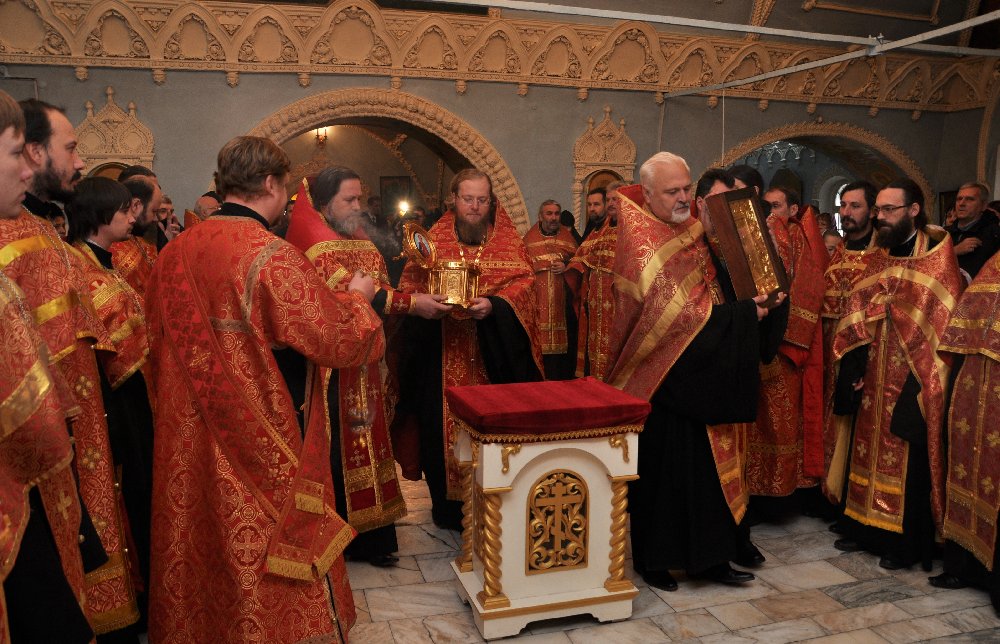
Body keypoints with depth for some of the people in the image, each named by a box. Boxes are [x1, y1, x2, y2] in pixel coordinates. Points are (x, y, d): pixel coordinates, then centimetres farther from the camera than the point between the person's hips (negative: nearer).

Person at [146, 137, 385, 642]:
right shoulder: (272, 255, -20)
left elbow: (157, 342, 13)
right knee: (257, 548, 9)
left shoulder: (174, 252, 1)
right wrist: (358, 296, 2)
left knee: (199, 547, 21)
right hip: (260, 439, -7)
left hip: (188, 438, 7)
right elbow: (339, 338, -17)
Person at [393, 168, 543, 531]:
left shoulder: (507, 237, 7)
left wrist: (494, 305, -22)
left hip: (493, 354, 0)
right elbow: (409, 288, 3)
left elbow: (524, 282, -5)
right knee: (444, 424, 3)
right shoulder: (435, 239, 8)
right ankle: (449, 507, 19)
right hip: (443, 352, 0)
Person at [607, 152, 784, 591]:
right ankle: (653, 559, 20)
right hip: (662, 378, -7)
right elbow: (673, 312, -21)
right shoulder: (641, 241, -14)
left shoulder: (693, 233, 10)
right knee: (661, 468, 3)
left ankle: (708, 556, 24)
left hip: (701, 379, 7)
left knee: (709, 468, 11)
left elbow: (720, 291, 20)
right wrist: (742, 315, -15)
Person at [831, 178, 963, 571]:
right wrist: (854, 367, -1)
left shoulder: (937, 258, -7)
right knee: (869, 451, 12)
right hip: (873, 381, 6)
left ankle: (906, 543, 15)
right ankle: (866, 528, 25)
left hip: (909, 381, -6)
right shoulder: (876, 258, 12)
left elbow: (939, 322, -12)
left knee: (907, 462, 2)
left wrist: (919, 376, -16)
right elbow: (855, 315, 9)